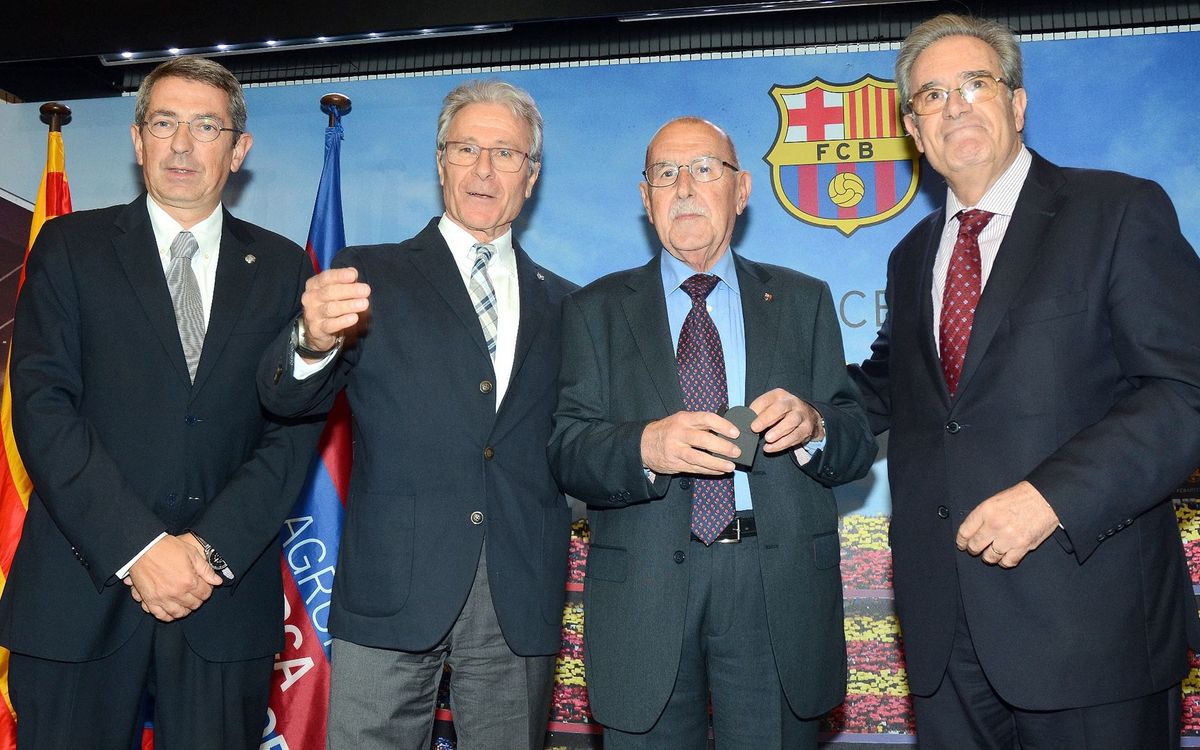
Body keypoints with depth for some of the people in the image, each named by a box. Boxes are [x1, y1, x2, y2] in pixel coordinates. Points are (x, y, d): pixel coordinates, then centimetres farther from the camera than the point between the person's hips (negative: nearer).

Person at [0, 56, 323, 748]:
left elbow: (296, 425, 0)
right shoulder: (70, 247, 4)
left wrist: (211, 548, -12)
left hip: (228, 599, 1)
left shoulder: (283, 268, 7)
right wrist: (138, 548, -15)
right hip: (82, 594, 0)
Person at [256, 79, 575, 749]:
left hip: (522, 600, 3)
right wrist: (314, 342, -28)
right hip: (393, 592, -2)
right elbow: (286, 399, -8)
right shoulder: (371, 275, 5)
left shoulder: (563, 305, 13)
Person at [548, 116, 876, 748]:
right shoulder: (596, 310, 8)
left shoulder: (803, 301, 11)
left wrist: (811, 425, -16)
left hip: (780, 590, 1)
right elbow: (568, 453, -3)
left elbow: (858, 445, 6)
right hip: (643, 592, 0)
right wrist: (647, 447, -23)